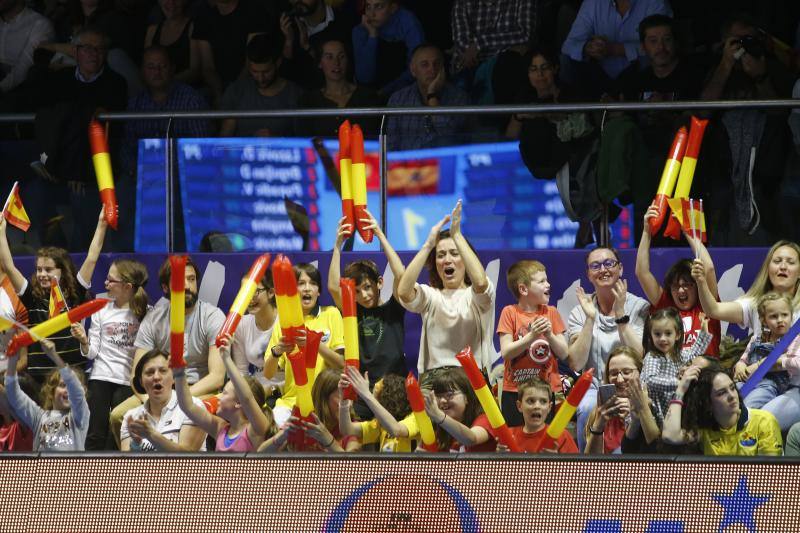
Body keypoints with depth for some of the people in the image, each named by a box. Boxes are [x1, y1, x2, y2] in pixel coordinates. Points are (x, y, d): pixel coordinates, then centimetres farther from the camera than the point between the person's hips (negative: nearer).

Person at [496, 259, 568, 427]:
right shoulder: (510, 313, 0)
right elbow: (506, 353, -10)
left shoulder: (551, 313, 8)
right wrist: (531, 336, -20)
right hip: (516, 390, -2)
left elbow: (563, 354, 4)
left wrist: (550, 335, -13)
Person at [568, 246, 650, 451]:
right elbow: (576, 364, -6)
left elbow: (640, 359, -12)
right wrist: (590, 319, -13)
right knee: (588, 408, -33)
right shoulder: (580, 312, 6)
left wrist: (621, 315, -15)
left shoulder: (639, 308, 1)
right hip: (594, 389, 1)